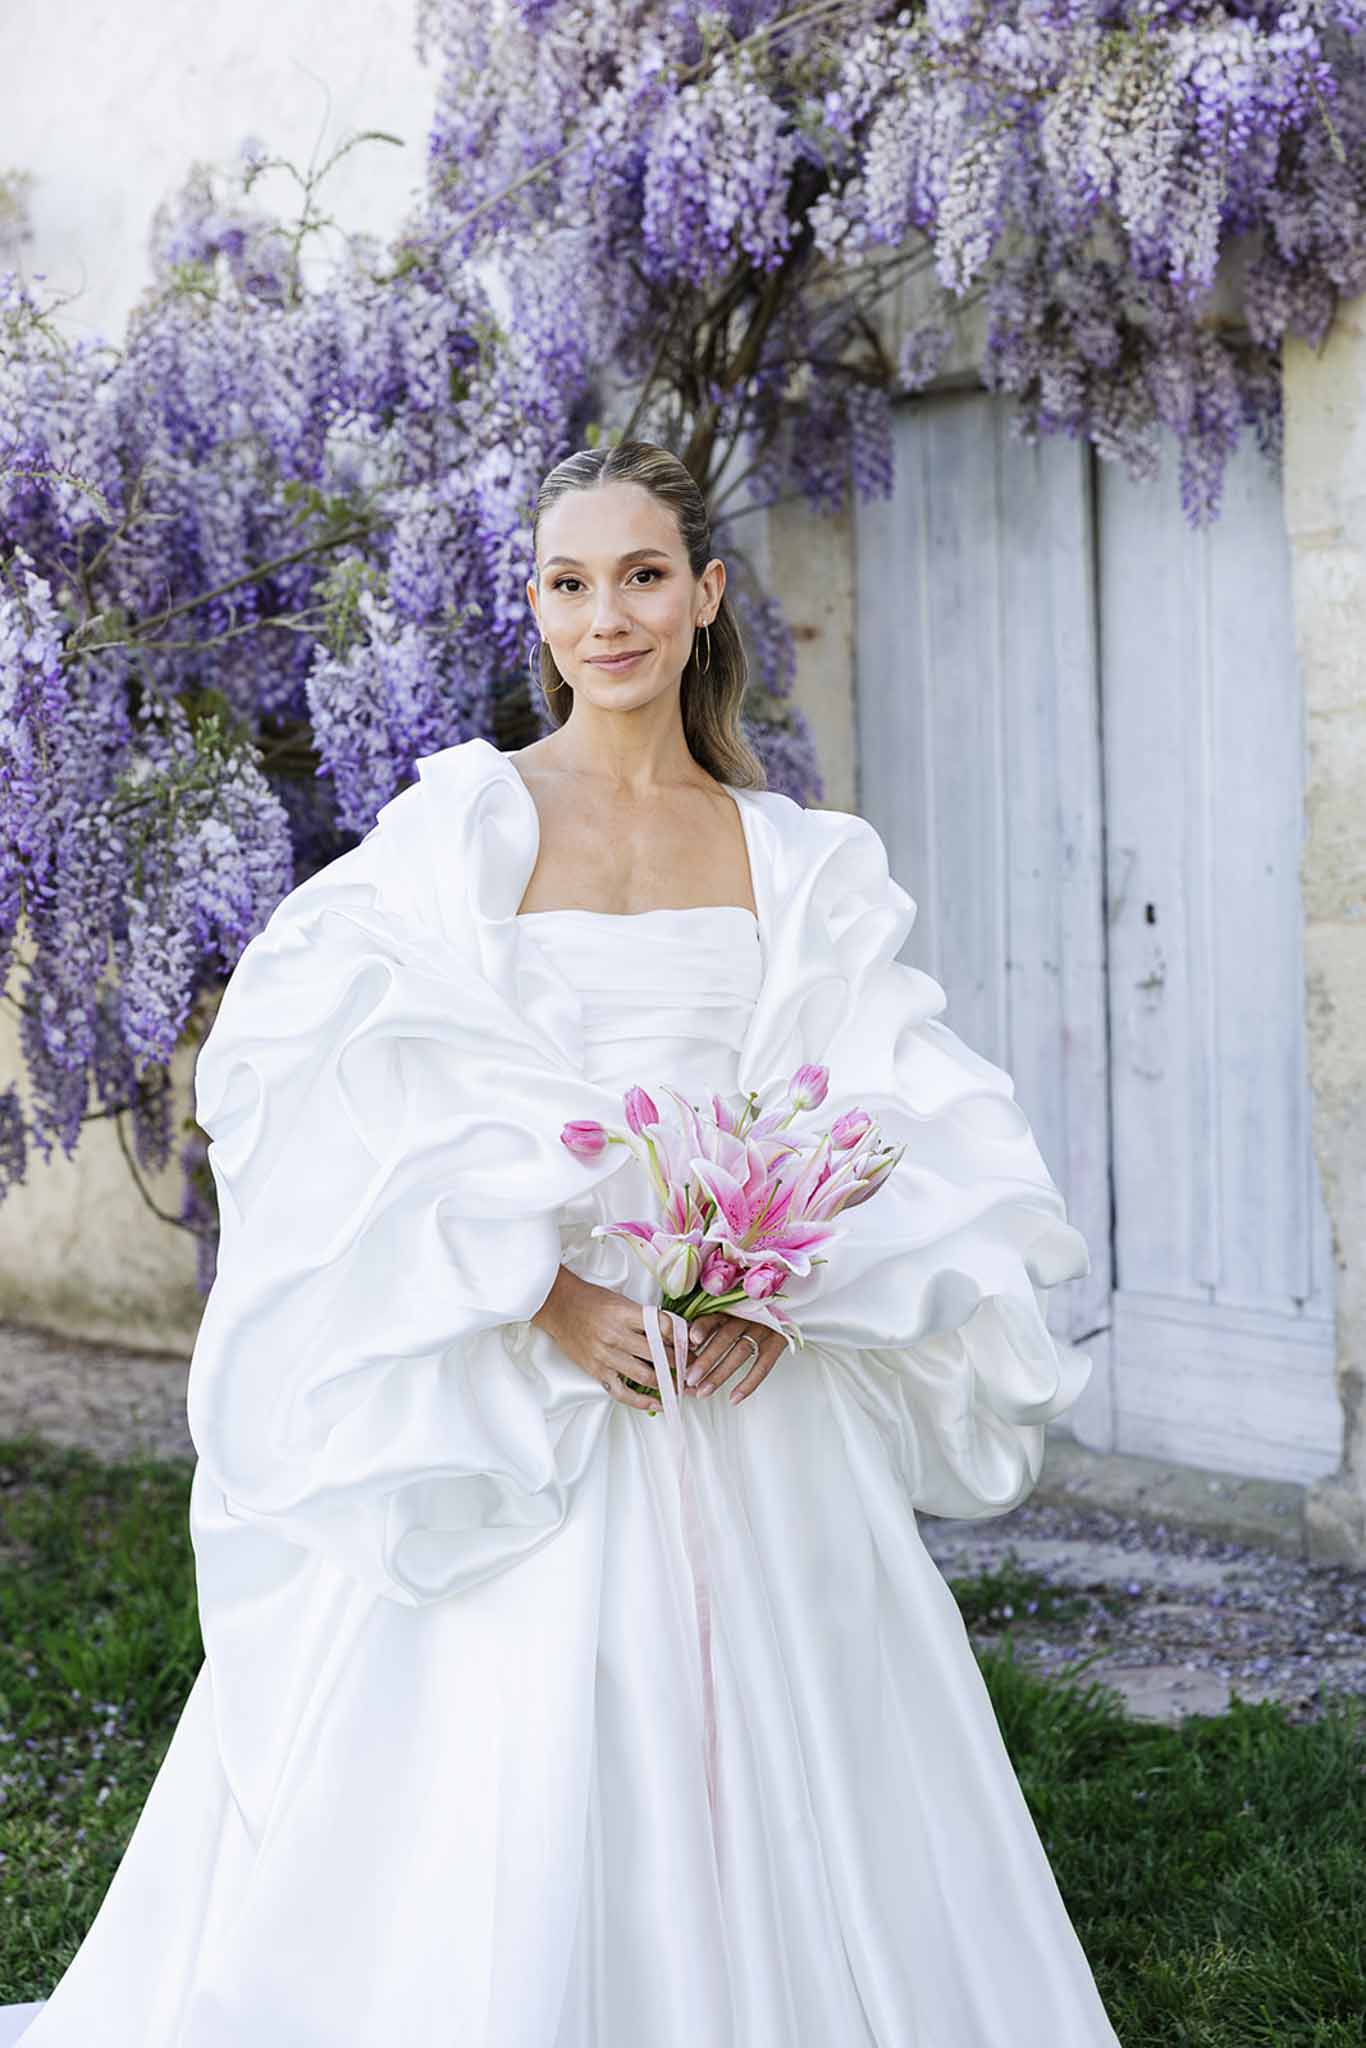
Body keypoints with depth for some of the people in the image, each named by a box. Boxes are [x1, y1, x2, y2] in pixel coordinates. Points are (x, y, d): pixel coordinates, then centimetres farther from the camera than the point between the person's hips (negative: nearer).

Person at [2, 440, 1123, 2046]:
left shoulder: (798, 859, 9)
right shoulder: (461, 824, -1)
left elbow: (887, 1116, 5)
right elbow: (351, 1112, -9)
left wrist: (788, 1283, -12)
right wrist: (547, 1297, -18)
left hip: (752, 1390, 3)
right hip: (511, 1403, -3)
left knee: (765, 1779, 8)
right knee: (500, 1807, -2)